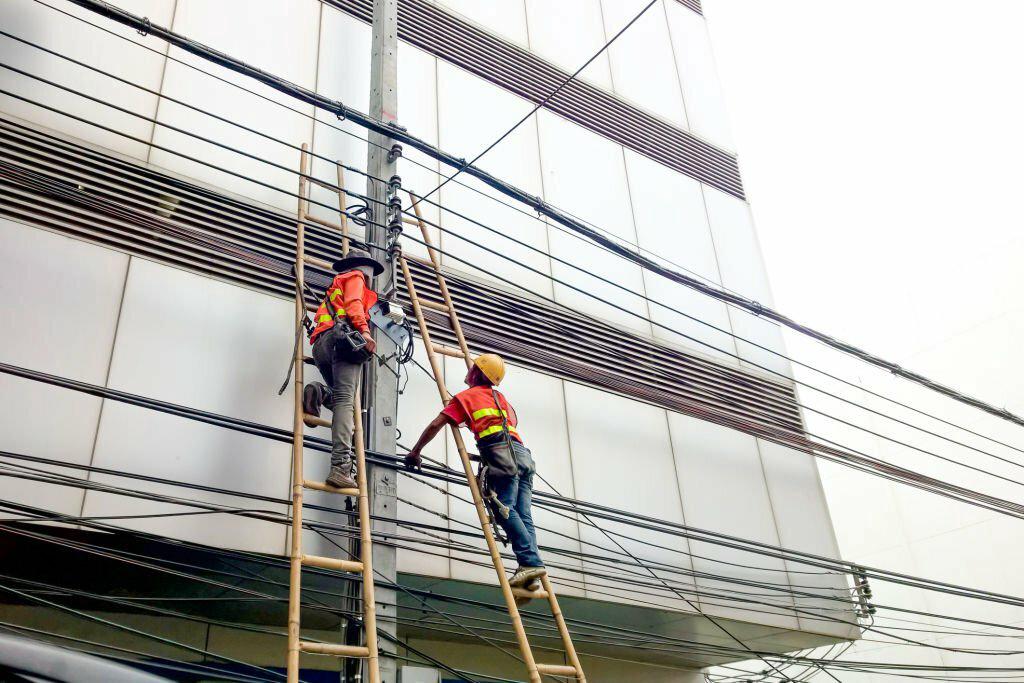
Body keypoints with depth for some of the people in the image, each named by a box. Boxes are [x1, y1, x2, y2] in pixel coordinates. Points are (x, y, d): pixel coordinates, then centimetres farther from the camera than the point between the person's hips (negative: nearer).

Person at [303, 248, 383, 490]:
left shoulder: (335, 286, 40)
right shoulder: (355, 278, 16)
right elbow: (353, 304, -3)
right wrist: (364, 330, -17)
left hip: (321, 343, 8)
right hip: (342, 336, -8)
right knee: (345, 400, -20)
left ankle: (319, 392, -15)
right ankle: (340, 467, -33)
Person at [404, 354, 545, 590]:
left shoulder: (467, 396, 15)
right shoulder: (501, 398, 34)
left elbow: (436, 424, 10)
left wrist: (415, 452, 18)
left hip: (502, 452, -7)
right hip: (524, 454, 7)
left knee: (505, 509, -15)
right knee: (523, 515, -2)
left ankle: (531, 562, -29)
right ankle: (532, 575, -14)